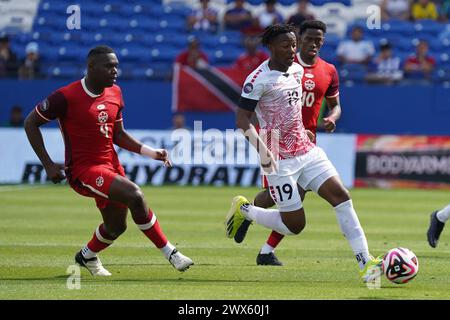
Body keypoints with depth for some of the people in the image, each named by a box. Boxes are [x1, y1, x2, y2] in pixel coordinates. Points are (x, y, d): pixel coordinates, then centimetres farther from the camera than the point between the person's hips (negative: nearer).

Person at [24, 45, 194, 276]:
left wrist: (151, 153, 2)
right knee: (135, 195, -26)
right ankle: (170, 253, -16)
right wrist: (48, 165, -12)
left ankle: (87, 257, 46)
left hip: (111, 165, 8)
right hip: (84, 169, -8)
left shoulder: (115, 93, 6)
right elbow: (31, 123, -7)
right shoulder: (67, 97, -15)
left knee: (116, 226, 15)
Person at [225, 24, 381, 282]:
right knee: (294, 225, -3)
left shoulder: (298, 70, 9)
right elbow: (242, 119, -17)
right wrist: (261, 148, -26)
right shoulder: (259, 79, -15)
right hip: (281, 161, -7)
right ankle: (244, 210, 22)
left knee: (340, 195, -10)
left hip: (307, 151, 7)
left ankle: (365, 263, -12)